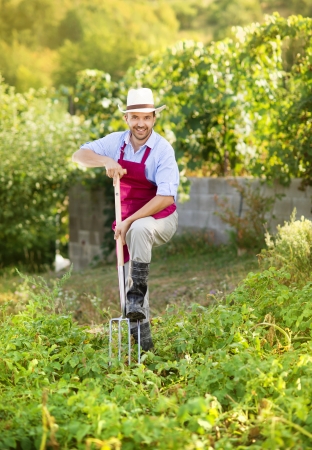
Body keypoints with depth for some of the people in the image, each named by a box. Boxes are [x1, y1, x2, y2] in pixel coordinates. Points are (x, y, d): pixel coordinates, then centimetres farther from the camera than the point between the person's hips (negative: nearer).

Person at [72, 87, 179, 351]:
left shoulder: (163, 149, -17)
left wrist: (129, 221, -27)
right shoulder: (116, 142, -3)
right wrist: (106, 160, -23)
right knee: (130, 275, 10)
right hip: (128, 223, 5)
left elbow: (166, 197, -24)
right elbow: (79, 156, -3)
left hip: (161, 220, -5)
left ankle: (136, 298, -28)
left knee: (139, 228, -38)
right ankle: (142, 336, 26)